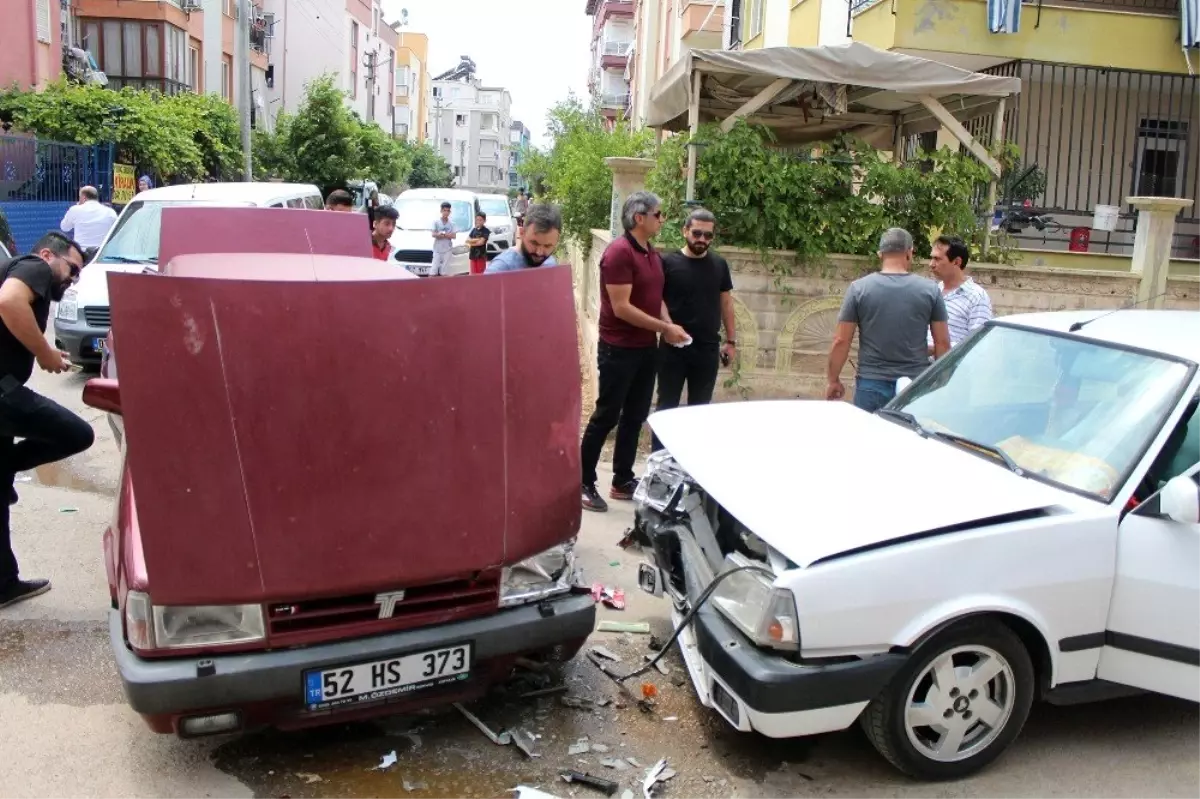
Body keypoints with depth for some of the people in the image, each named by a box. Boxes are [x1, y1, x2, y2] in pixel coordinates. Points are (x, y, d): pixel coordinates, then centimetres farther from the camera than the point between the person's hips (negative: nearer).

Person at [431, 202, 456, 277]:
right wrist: (447, 235, -16)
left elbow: (454, 236, -2)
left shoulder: (451, 223, 5)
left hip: (447, 249, 2)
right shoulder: (436, 222, 0)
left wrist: (442, 234, -14)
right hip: (437, 249, -2)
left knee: (443, 272, 4)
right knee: (434, 270, -5)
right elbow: (434, 234, -6)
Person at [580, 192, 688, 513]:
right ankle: (584, 483, 11)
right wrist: (665, 327, -17)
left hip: (647, 348, 8)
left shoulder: (652, 254, 10)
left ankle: (623, 481, 24)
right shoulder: (619, 252, -17)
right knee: (606, 416, -1)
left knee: (635, 417, 13)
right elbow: (621, 308, -22)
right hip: (619, 349, -8)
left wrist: (669, 327, 2)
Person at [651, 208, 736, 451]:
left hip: (708, 349, 3)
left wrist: (731, 340, 9)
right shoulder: (668, 263, -5)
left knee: (700, 407, 13)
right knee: (667, 406, 5)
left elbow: (726, 303, 11)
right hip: (673, 348, -3)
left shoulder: (719, 265, 6)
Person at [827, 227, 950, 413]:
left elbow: (841, 341, -2)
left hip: (872, 385, -1)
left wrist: (833, 380, 9)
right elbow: (942, 343, 3)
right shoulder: (930, 290, 0)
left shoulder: (859, 288, -3)